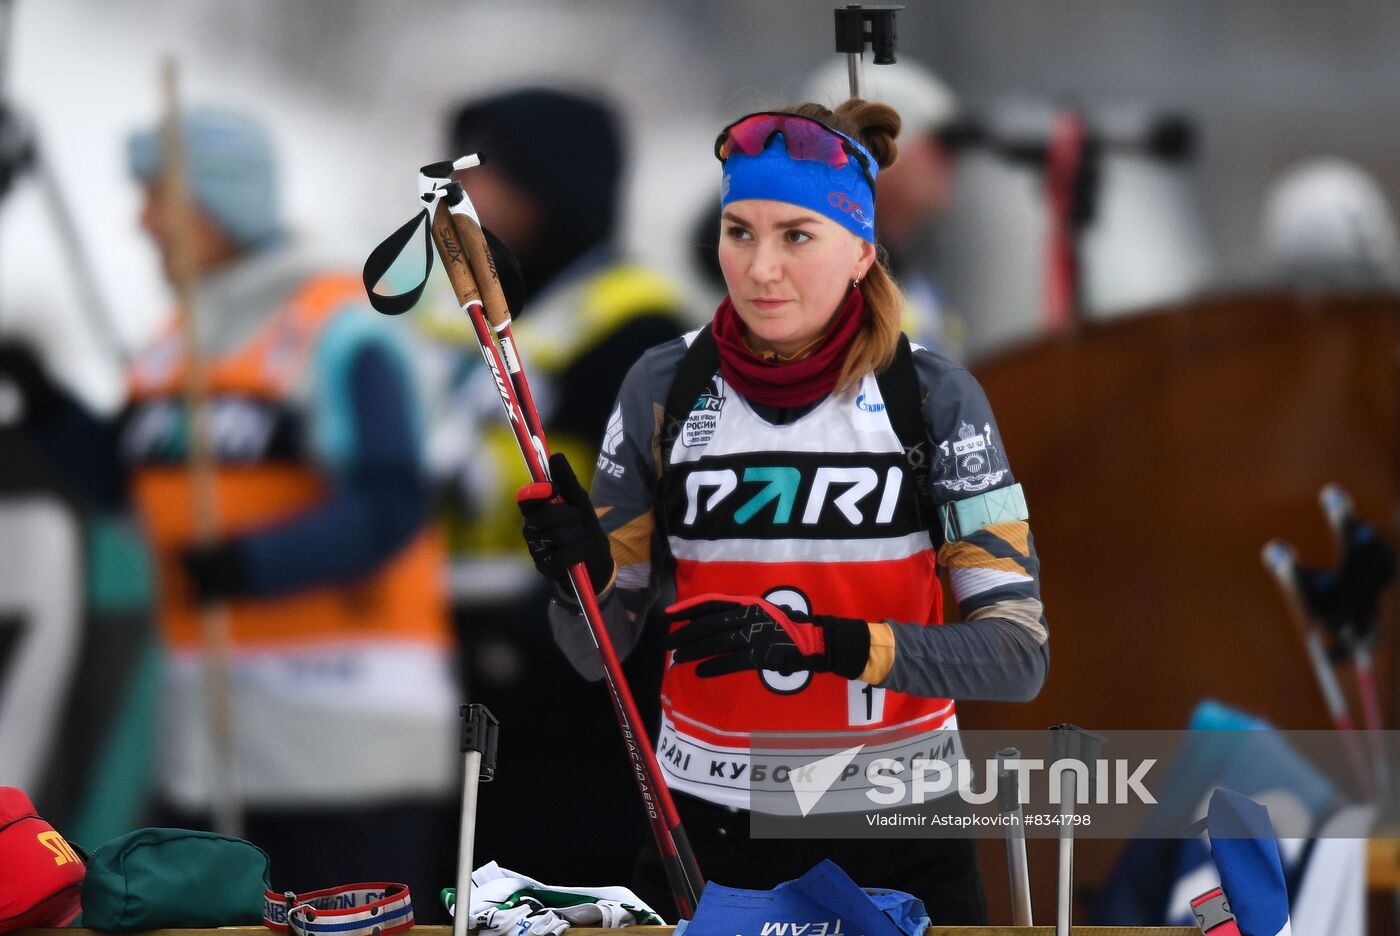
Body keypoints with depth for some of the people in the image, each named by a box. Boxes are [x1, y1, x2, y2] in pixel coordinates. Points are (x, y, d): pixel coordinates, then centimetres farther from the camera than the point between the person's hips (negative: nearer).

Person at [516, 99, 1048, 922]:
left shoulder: (935, 396, -8)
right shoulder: (664, 389, -3)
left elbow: (1018, 655, -14)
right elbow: (600, 651, 1)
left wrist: (825, 641, -27)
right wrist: (582, 573, -20)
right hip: (707, 830, 1)